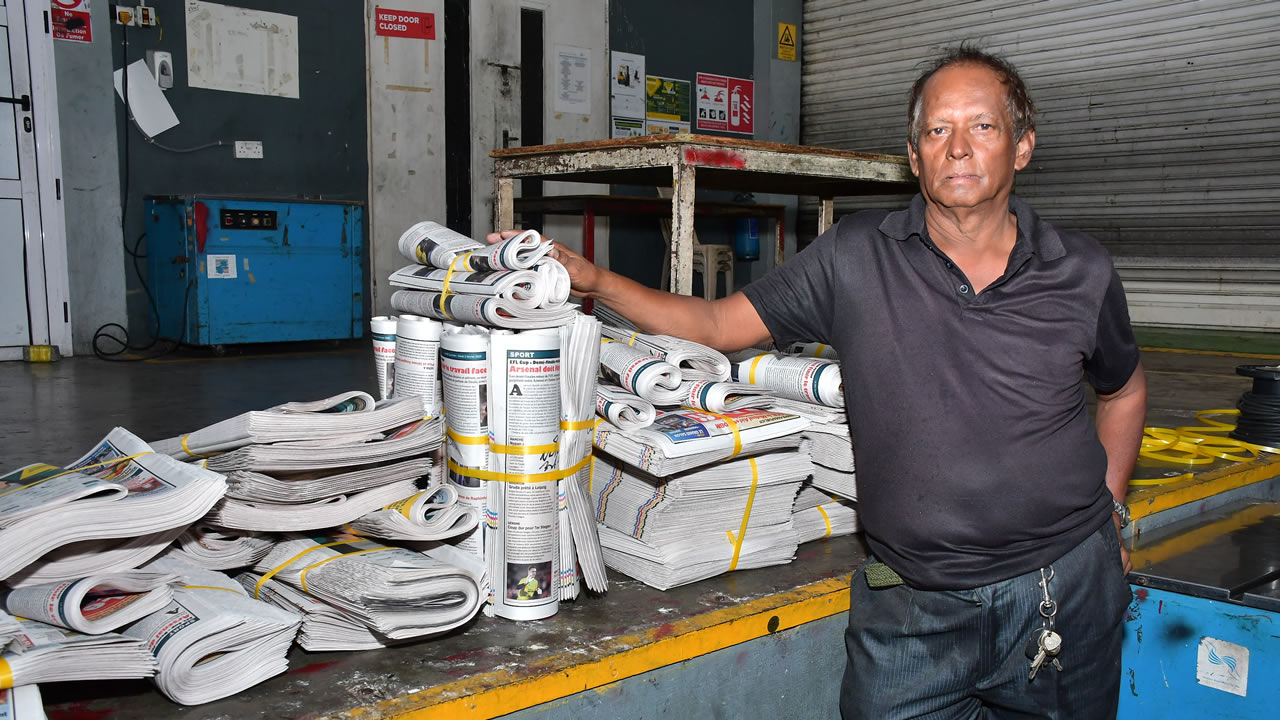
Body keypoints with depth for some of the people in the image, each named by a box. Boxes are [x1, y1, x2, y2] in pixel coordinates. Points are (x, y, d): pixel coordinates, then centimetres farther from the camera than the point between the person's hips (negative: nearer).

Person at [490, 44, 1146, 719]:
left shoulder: (1081, 272, 0)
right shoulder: (856, 258, -5)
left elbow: (1123, 391, 18)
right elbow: (717, 324, -2)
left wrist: (1107, 507, 11)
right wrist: (594, 279, -12)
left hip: (1068, 588, 2)